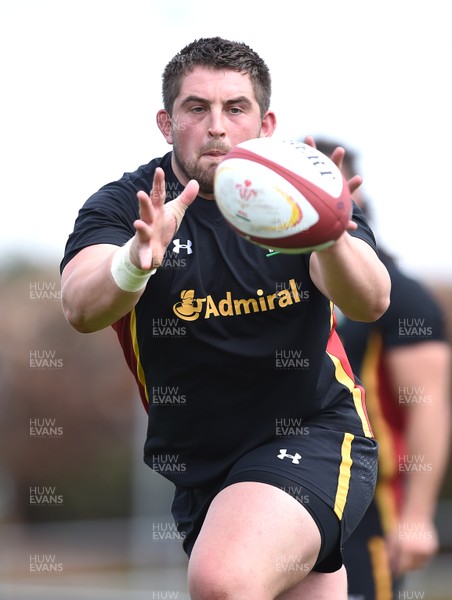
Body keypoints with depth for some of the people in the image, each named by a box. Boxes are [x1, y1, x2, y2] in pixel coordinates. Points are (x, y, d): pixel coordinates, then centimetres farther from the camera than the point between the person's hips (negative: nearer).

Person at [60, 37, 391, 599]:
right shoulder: (122, 205, -6)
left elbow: (370, 304, -21)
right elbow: (81, 310, -26)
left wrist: (329, 236, -44)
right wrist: (137, 259, -48)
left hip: (313, 433, -2)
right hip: (194, 462, 3)